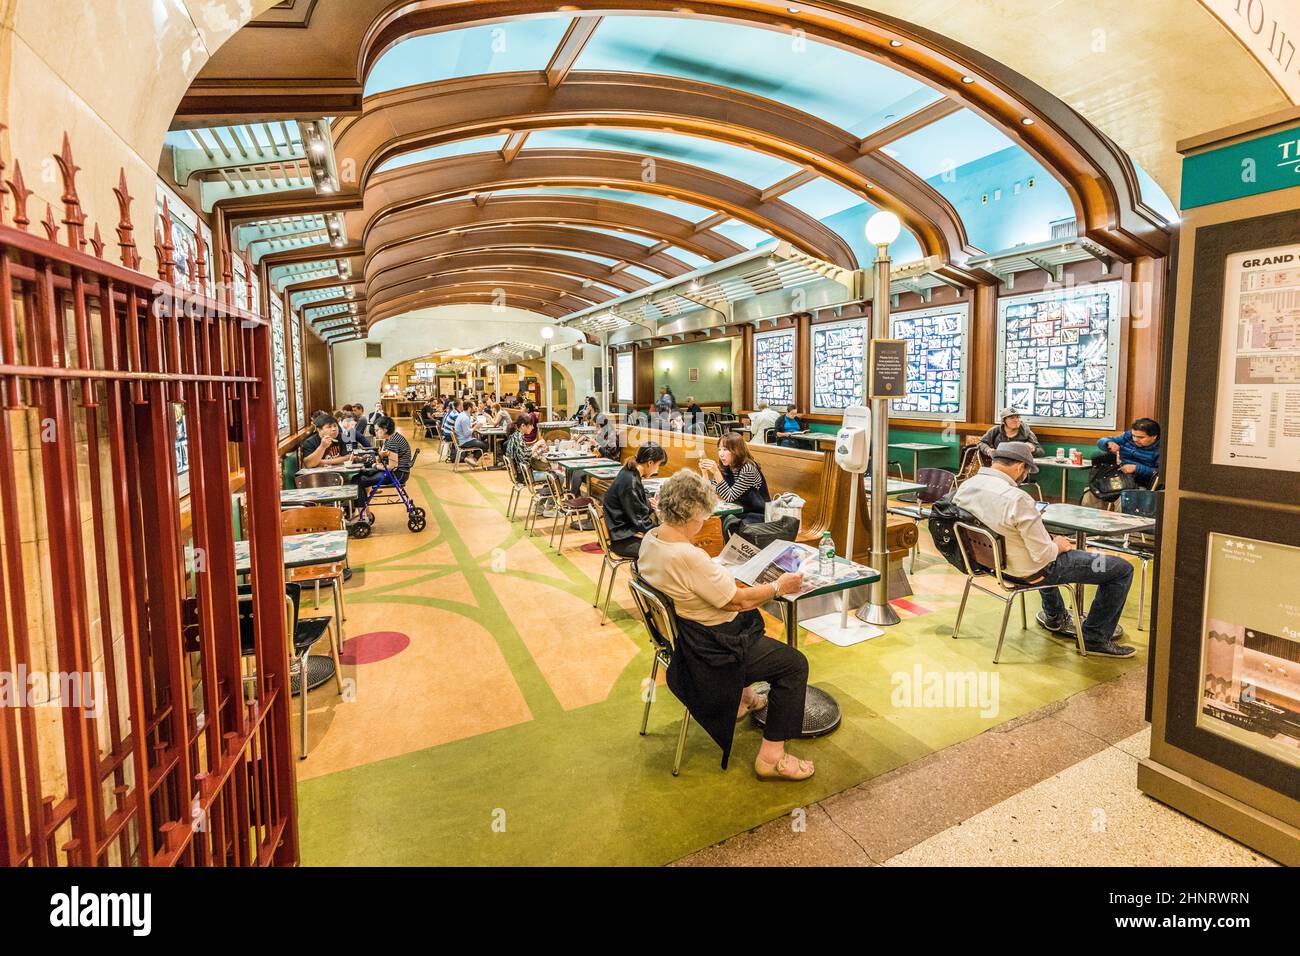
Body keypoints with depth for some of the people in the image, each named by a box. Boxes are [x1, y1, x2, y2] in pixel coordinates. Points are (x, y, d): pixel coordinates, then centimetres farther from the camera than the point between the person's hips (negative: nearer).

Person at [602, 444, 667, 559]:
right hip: (623, 540, -10)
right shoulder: (630, 482, -22)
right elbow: (639, 521, -19)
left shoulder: (630, 474, 6)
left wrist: (647, 503, 11)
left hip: (627, 531, 10)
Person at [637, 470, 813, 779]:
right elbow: (736, 601, -25)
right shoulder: (688, 557, -35)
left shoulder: (650, 539, -6)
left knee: (751, 622, 34)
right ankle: (772, 756, 7)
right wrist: (778, 587, -11)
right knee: (795, 663, 1)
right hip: (707, 652, -10)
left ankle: (743, 698, 47)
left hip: (678, 634, 10)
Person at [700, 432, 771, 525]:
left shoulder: (748, 469, -22)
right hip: (739, 512, 6)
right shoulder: (725, 468, -1)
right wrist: (704, 471, -15)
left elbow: (729, 497, -24)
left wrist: (716, 472, -31)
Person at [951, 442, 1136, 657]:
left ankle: (1055, 617, 54)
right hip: (1032, 571, -8)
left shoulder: (964, 487, -10)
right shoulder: (1017, 499, -32)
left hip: (994, 560, 8)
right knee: (1123, 569, 5)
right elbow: (1043, 555, -26)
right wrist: (1058, 546, -5)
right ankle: (1095, 638, 17)